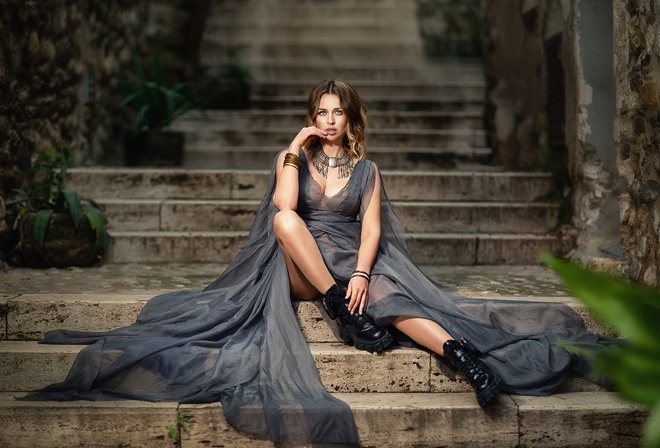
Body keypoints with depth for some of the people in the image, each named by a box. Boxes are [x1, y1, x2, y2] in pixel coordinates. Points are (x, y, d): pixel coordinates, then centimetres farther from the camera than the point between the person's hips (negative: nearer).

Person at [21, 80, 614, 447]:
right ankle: (345, 313, -34)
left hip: (352, 265, 0)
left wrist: (360, 274, -17)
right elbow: (283, 206, -7)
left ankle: (459, 351, -52)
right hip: (301, 270, 0)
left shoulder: (366, 168, 14)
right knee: (285, 217, -31)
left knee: (392, 298, -32)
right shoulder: (293, 158, 13)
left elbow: (371, 226, 0)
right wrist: (294, 152, -6)